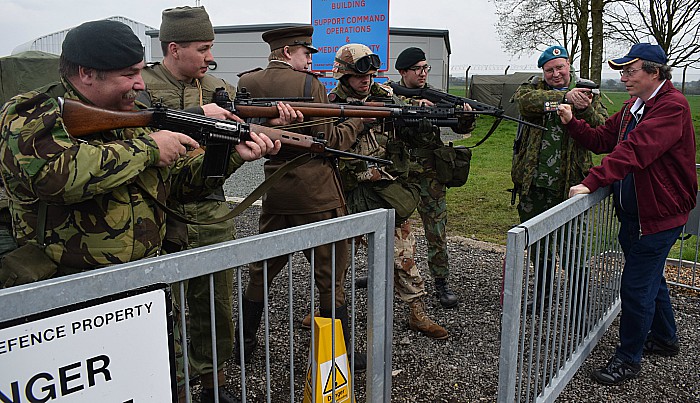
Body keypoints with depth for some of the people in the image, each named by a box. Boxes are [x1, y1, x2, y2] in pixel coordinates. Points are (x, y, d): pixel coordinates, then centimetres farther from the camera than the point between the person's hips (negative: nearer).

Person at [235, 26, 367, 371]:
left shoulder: (246, 83, 4)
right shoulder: (309, 85, -12)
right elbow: (330, 141, -11)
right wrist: (358, 119, 4)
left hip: (274, 193, 6)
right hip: (318, 196, -6)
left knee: (262, 269, 19)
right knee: (331, 278, 6)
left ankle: (245, 341, 31)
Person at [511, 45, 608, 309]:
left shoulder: (587, 92, 6)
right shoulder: (533, 88, 6)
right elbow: (523, 100, -19)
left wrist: (585, 110, -26)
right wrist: (564, 97, -29)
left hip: (569, 185, -2)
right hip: (533, 184, 2)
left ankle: (579, 298, 20)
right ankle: (542, 293, 36)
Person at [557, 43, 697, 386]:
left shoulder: (672, 107, -20)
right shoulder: (633, 106, 12)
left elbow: (633, 151, -32)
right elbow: (603, 140, 9)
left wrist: (591, 183, -37)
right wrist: (573, 123, -6)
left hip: (657, 216, -9)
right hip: (632, 212, 10)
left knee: (636, 286, -3)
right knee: (650, 277, 23)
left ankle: (628, 359, 13)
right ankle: (665, 339, 44)